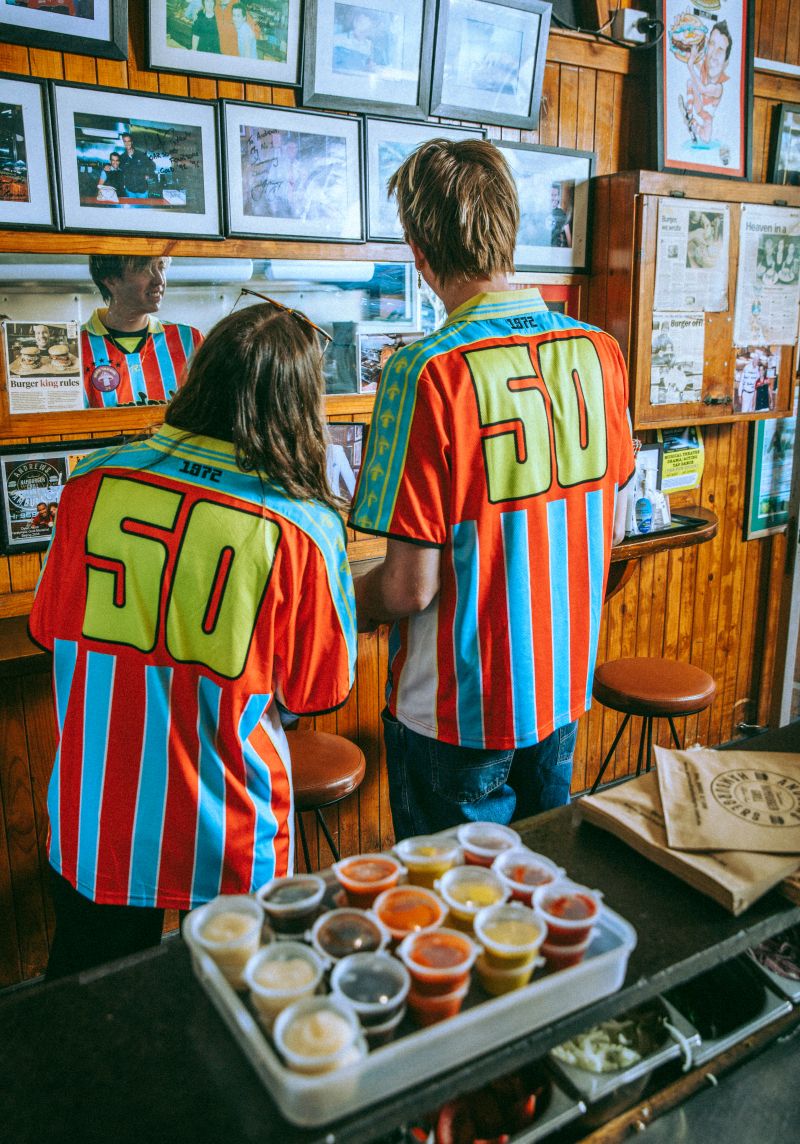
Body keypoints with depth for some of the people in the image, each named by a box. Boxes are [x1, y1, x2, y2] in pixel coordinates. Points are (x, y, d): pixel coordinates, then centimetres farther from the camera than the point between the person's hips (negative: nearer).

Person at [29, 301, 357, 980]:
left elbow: (50, 629, 5)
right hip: (225, 842, -2)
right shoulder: (306, 526, -19)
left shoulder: (93, 482, -10)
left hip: (92, 822, 3)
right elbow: (315, 692, -6)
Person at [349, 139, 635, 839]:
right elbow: (614, 526, 7)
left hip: (460, 709, -6)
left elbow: (411, 585, -21)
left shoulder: (428, 372, -23)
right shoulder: (599, 351, -4)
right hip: (564, 686, 6)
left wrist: (345, 611, 0)